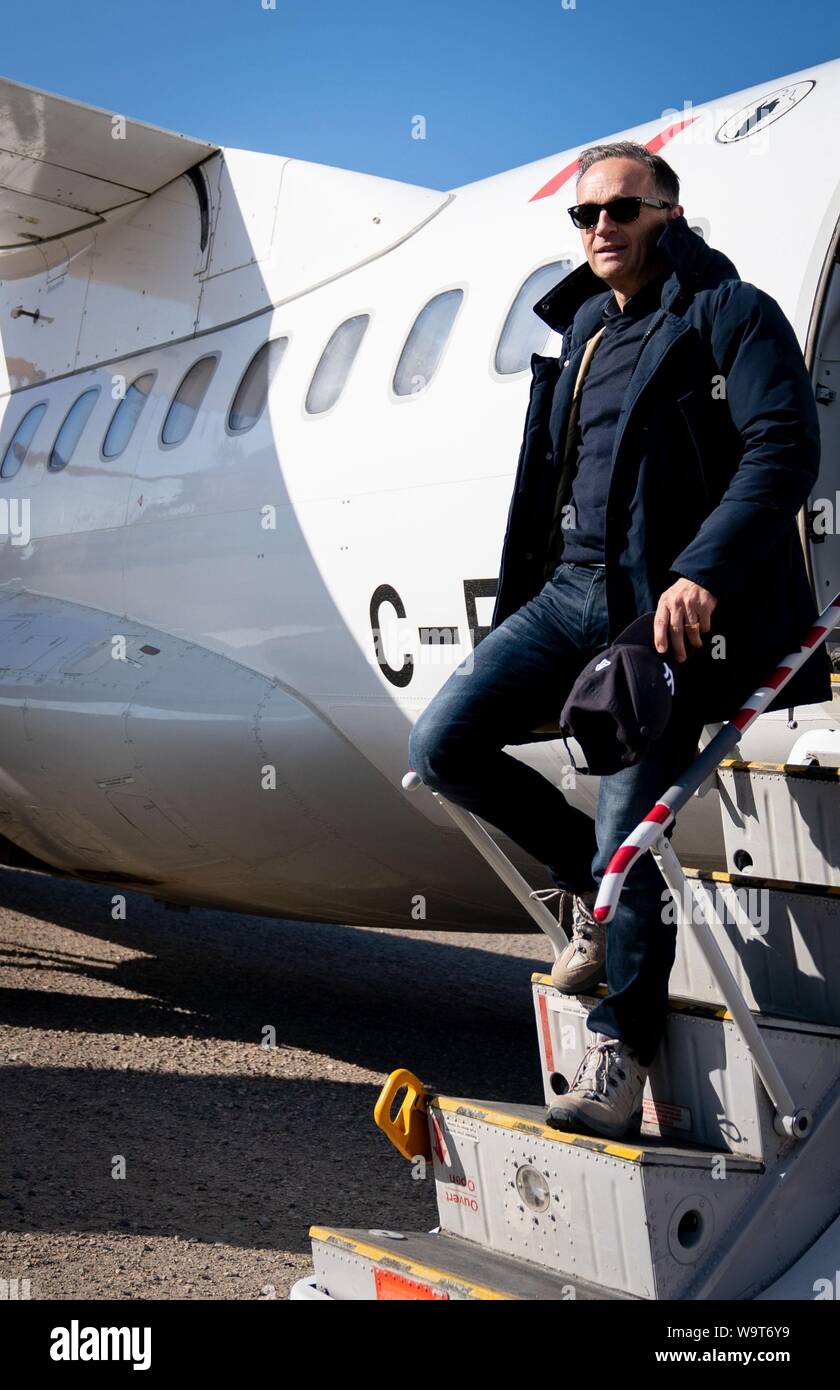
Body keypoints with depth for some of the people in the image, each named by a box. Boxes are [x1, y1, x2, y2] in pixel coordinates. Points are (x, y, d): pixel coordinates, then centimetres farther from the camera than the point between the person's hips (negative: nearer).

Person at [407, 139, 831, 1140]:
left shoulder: (733, 315, -2)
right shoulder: (579, 332, 20)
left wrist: (703, 572, -27)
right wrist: (511, 619, 24)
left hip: (670, 607, -7)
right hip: (569, 591, 7)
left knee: (629, 827, -11)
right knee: (443, 743, -3)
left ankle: (618, 1056, 2)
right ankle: (593, 883, 17)